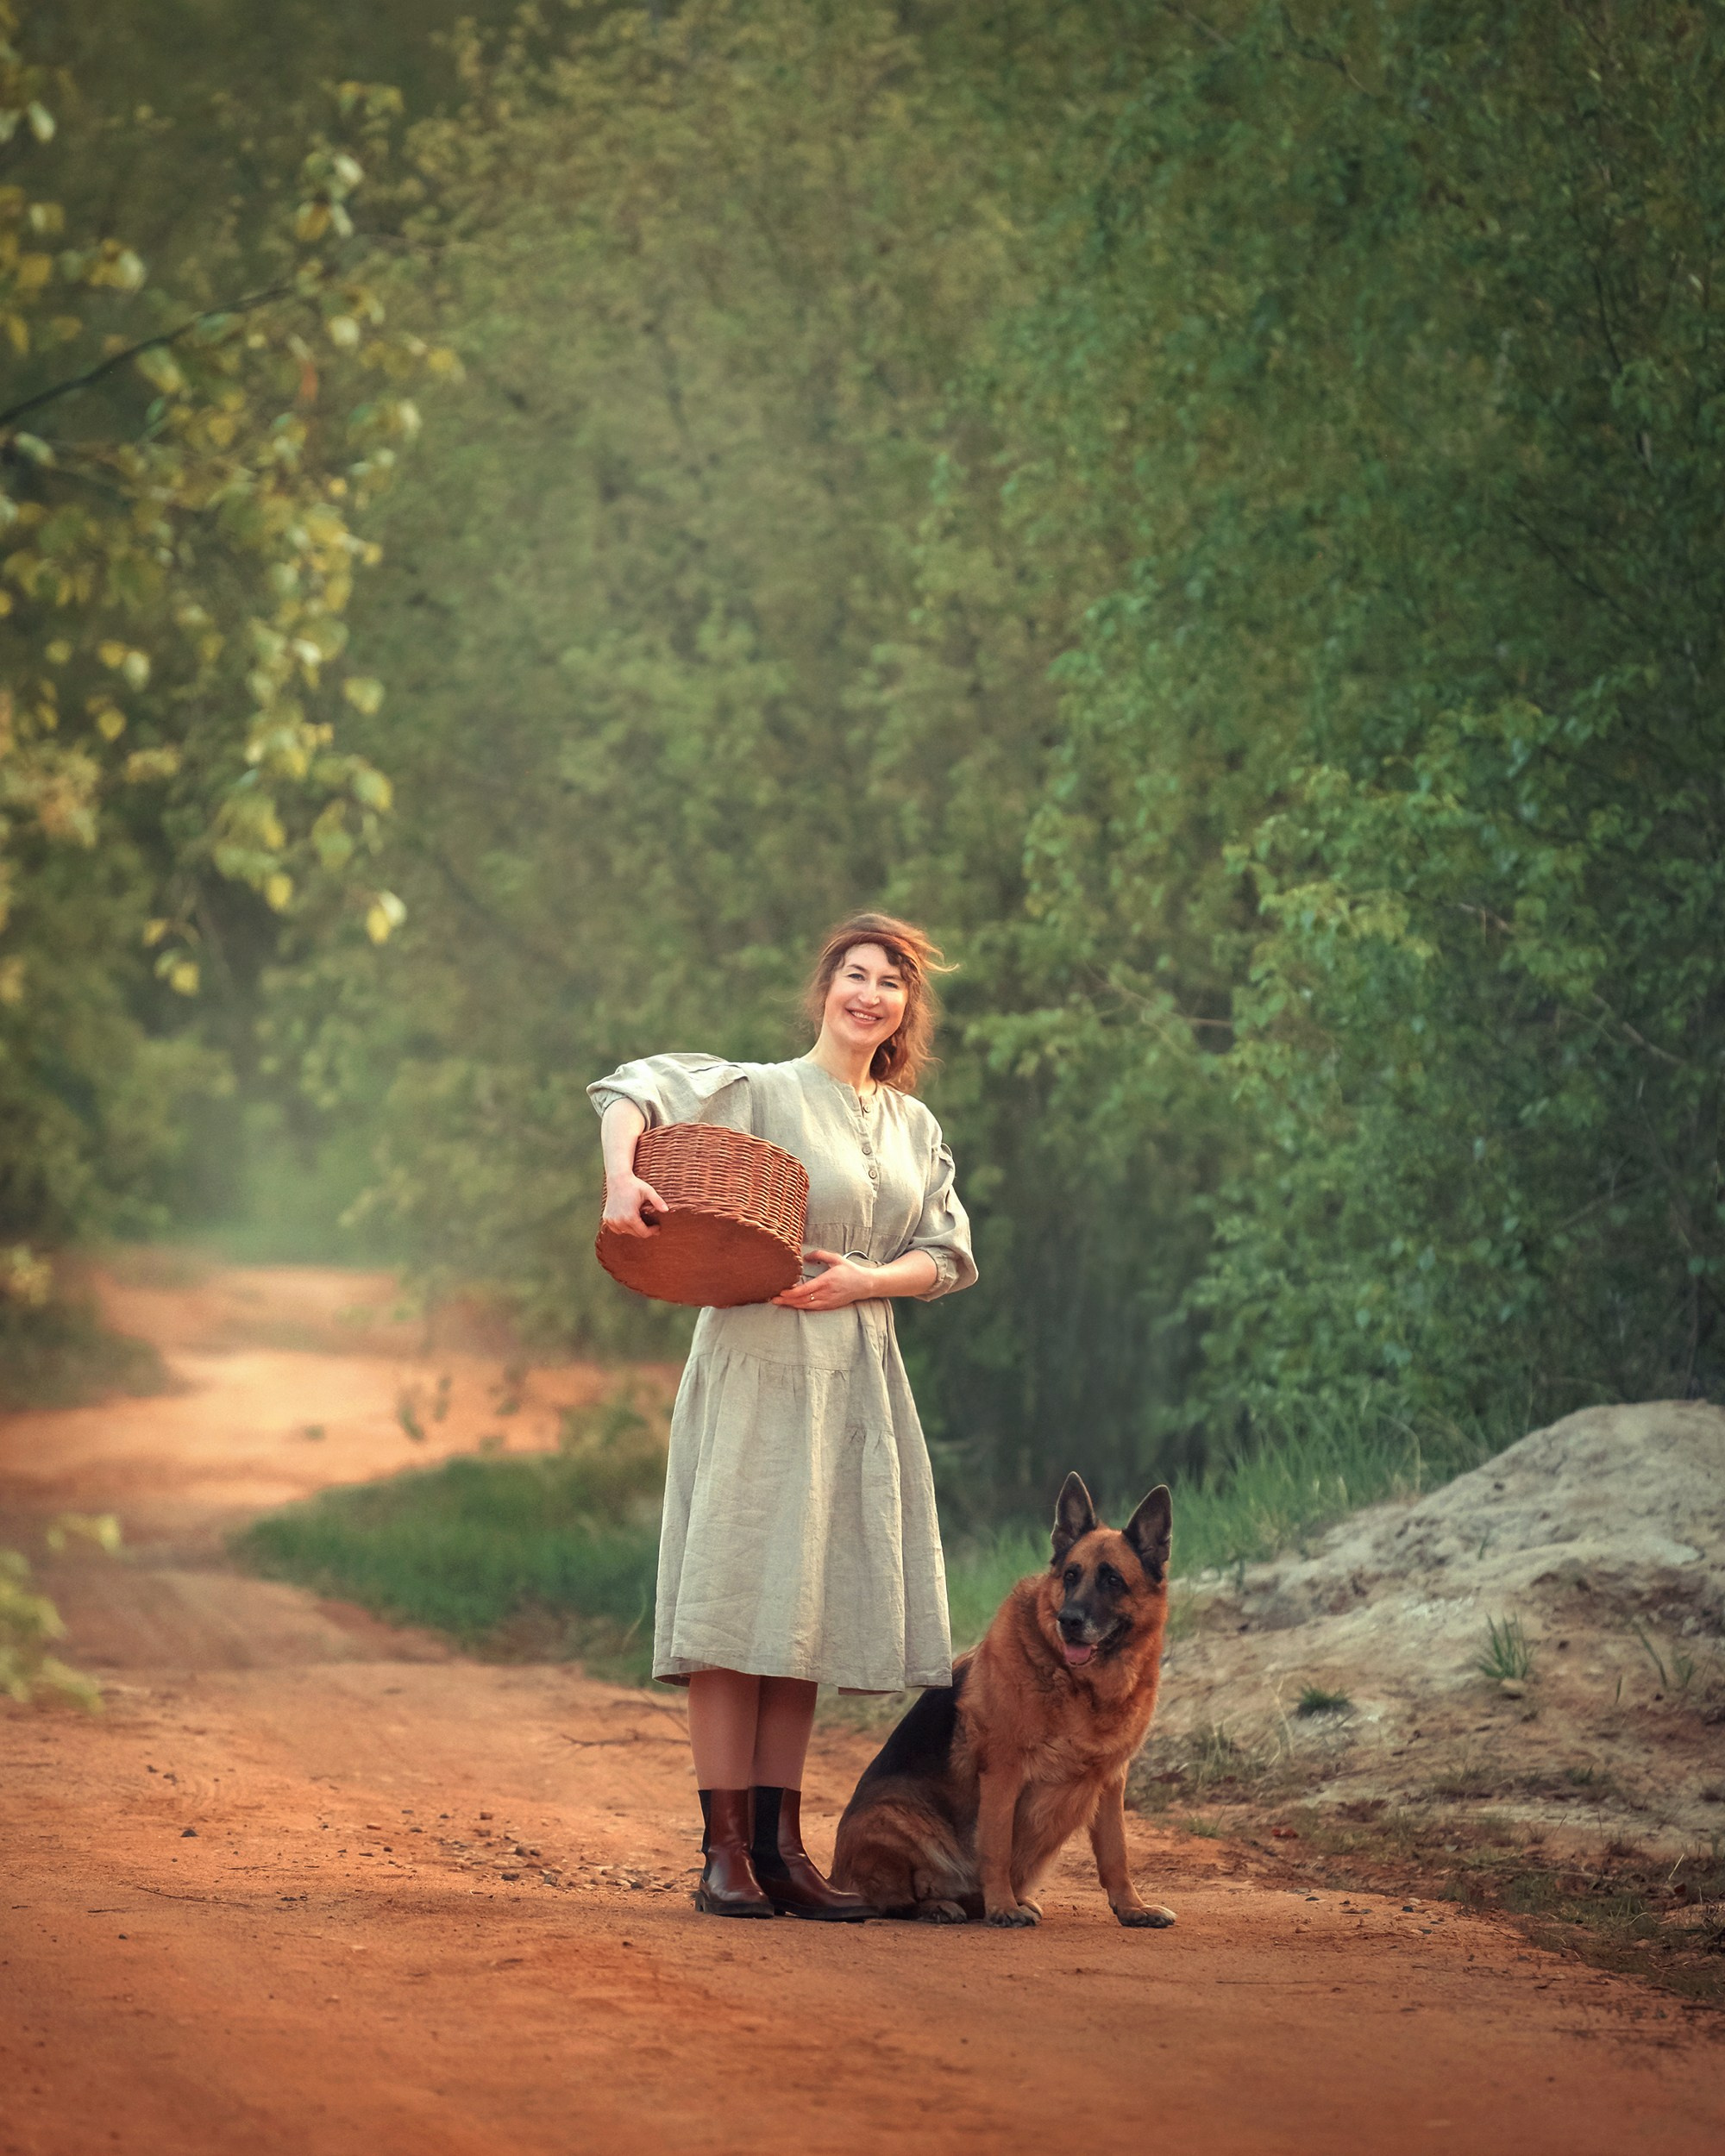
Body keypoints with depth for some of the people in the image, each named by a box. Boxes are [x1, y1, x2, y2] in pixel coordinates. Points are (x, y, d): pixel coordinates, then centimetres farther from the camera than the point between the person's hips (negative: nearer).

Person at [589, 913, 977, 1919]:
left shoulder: (913, 1126, 14)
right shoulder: (762, 1092, -5)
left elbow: (947, 1256, 11)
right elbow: (635, 1088, -16)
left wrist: (867, 1279, -8)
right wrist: (623, 1178, -35)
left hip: (859, 1375, 6)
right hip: (758, 1370, -6)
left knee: (809, 1608, 7)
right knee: (738, 1594, -8)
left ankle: (780, 1845, 11)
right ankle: (724, 1848, -6)